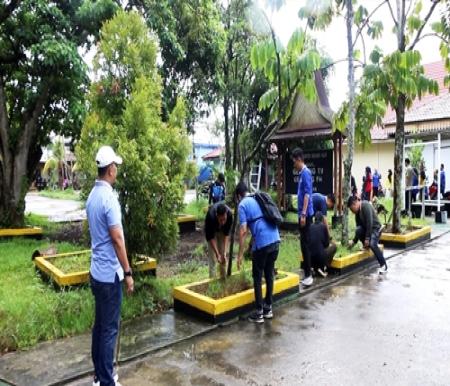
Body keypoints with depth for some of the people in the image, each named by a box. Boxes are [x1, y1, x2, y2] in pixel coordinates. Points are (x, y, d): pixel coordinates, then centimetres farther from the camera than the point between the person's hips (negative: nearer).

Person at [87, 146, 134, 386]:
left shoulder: (92, 196, 7)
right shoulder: (108, 198, -20)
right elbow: (117, 239, -21)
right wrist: (128, 272, -15)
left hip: (97, 271, 9)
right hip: (110, 274, -9)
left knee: (99, 325, 17)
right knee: (109, 329, 2)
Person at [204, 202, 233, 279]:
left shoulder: (229, 214, -37)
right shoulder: (210, 216, -42)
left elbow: (227, 234, -25)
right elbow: (210, 237, -29)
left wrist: (224, 252, -29)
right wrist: (217, 254, -30)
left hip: (223, 230, 2)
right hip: (211, 231, -2)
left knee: (224, 255, 2)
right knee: (212, 255, -8)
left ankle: (223, 277, 14)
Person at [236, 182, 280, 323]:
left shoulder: (242, 205, 1)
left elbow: (243, 231, -7)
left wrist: (240, 254, -2)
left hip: (262, 243, -6)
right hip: (275, 240, 7)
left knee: (257, 277, 7)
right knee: (269, 274, 17)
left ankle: (259, 313, 13)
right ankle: (268, 308, 26)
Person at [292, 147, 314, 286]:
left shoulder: (305, 173, -14)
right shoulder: (302, 173, 15)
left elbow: (307, 194, -21)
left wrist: (303, 214, -23)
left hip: (306, 214, -10)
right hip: (303, 213, 10)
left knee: (305, 244, -6)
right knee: (304, 243, 13)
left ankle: (308, 275, 1)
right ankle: (306, 272, 21)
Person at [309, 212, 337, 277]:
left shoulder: (310, 227, 8)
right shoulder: (323, 226, -1)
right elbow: (327, 243, 5)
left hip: (310, 258, 5)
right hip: (320, 256, -5)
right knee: (333, 246, 20)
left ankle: (316, 268, 13)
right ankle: (323, 268, 12)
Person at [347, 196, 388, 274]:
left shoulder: (366, 206, -21)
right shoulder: (357, 212, 5)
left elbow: (370, 222, -26)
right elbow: (359, 226, 9)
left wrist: (367, 238, -25)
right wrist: (354, 241, 8)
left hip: (375, 228, -7)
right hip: (366, 228, 7)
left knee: (372, 244, -29)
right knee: (358, 230, -22)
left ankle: (383, 265, -14)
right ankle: (366, 246, 5)